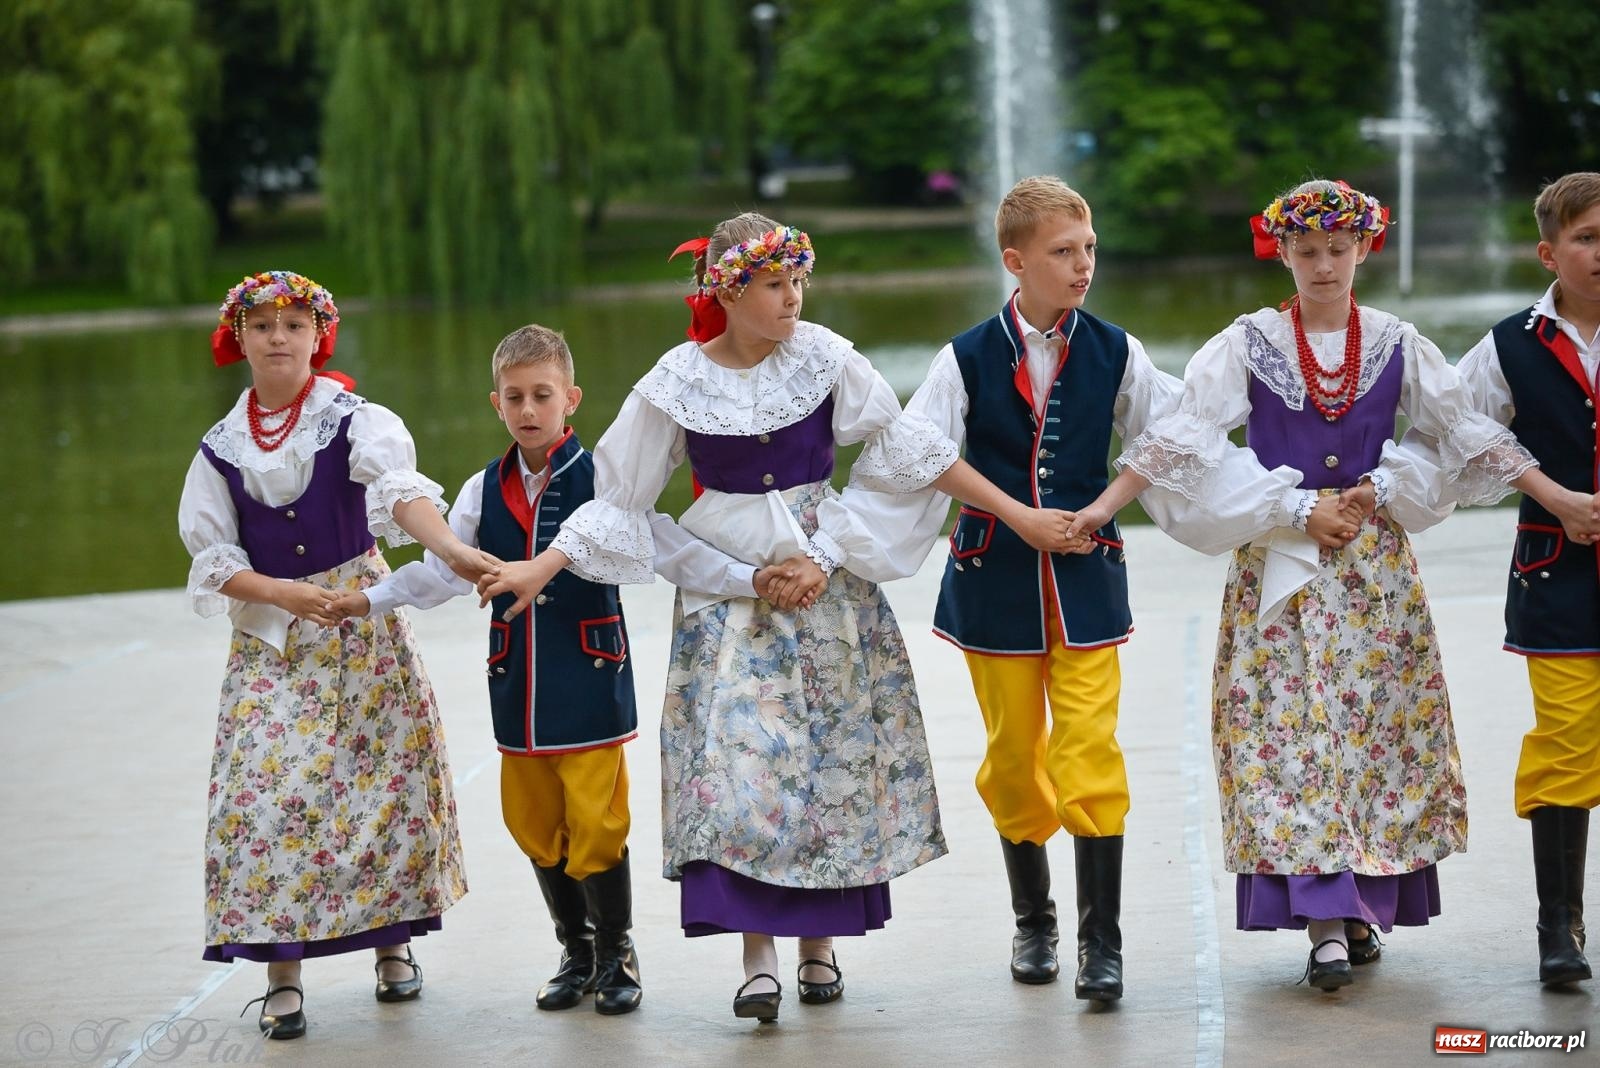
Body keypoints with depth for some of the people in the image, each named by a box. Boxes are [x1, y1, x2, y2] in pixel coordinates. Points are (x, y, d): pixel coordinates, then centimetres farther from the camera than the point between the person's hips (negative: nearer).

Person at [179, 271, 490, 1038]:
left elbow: (403, 492, -22)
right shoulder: (221, 449, 3)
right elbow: (213, 557, 2)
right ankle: (281, 974, 0)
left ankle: (392, 939, 20)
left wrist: (453, 552, -41)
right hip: (269, 637, 1)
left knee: (384, 776, 1)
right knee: (270, 786, -7)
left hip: (362, 622, -1)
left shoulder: (356, 421, -4)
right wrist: (282, 593, -16)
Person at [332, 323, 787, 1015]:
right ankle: (576, 951, 26)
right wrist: (369, 599, -5)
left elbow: (673, 551, -9)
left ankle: (616, 956, 13)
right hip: (517, 684, 4)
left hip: (590, 679, -4)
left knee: (596, 824, -5)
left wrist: (753, 580, -19)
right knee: (535, 824, 9)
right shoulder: (485, 491, 7)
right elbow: (442, 570, 6)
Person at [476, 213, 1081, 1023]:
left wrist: (1017, 514, -2)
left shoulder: (824, 356, -6)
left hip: (827, 579, 1)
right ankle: (757, 956, -7)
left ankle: (819, 942, 15)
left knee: (830, 754, 3)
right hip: (728, 590, -1)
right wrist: (542, 566, -6)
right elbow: (618, 493, 2)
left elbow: (908, 450, -1)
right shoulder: (677, 384, -6)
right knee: (739, 756, -10)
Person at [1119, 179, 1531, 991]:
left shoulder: (1397, 345, 4)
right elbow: (1180, 450, -9)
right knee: (1292, 731, -9)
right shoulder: (1247, 345, -2)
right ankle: (1325, 923, -12)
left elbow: (1462, 440, 13)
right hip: (1279, 564, -2)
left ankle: (1361, 907, 11)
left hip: (1375, 565, 2)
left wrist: (1381, 491, -3)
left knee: (1377, 724, 0)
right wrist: (1297, 510, -9)